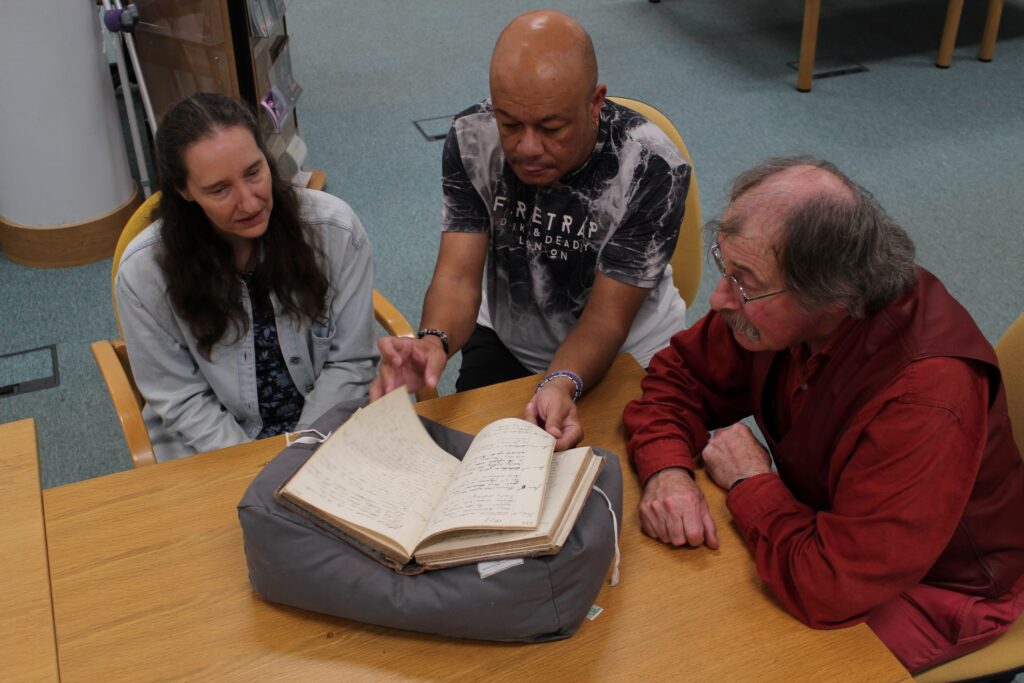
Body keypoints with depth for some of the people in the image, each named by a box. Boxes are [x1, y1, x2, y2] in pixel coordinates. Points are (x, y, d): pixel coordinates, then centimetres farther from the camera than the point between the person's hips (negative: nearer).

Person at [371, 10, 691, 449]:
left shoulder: (652, 169, -26)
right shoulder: (472, 140, -17)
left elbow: (605, 318, -24)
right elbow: (458, 276, -21)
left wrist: (561, 385, -45)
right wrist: (434, 341, -44)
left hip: (625, 354, -2)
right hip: (507, 339, 2)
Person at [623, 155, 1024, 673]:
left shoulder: (927, 397, -39)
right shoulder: (773, 298, -18)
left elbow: (829, 587, -38)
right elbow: (680, 373, -2)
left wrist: (749, 482, -22)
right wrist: (666, 470, -21)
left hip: (933, 588, -6)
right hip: (819, 514, 6)